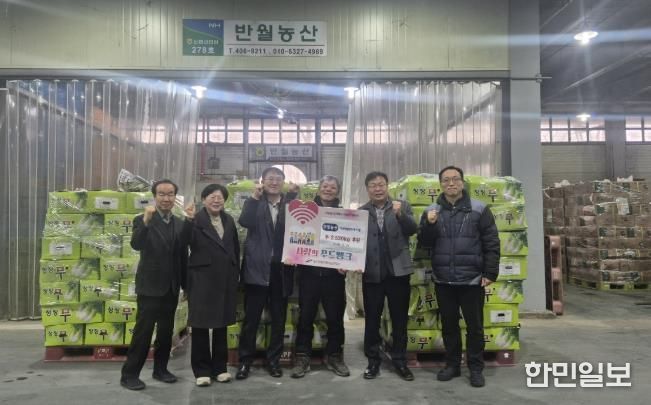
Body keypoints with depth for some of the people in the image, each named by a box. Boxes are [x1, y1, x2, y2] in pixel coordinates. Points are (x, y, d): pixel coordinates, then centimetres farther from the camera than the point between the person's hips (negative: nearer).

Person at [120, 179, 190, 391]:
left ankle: (160, 368, 26)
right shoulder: (142, 220, -6)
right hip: (150, 286, -5)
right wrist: (146, 221, -37)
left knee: (166, 331, 12)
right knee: (143, 331, -2)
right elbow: (136, 245, -24)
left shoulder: (180, 224, 7)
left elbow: (183, 257, 10)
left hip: (171, 288, 5)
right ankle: (130, 374, 10)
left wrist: (186, 285, 10)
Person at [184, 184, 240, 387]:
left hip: (225, 280, 5)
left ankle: (220, 367, 25)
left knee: (221, 324, 13)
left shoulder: (229, 220, 8)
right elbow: (188, 244, -20)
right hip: (202, 279, -4)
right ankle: (202, 370, 18)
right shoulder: (196, 220, -7)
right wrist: (189, 220, -28)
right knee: (200, 325, 5)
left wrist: (236, 275, 9)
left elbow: (236, 248, 12)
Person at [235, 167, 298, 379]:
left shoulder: (290, 202, 7)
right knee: (251, 317, 5)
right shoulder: (254, 203, 5)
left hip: (281, 268, 2)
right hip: (257, 267, -1)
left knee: (279, 318, 10)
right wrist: (254, 197, -17)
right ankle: (245, 361, 17)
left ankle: (273, 360, 24)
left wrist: (294, 195, -15)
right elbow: (245, 222, -13)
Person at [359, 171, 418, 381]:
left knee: (400, 319, 9)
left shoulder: (402, 206, 3)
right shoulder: (361, 212, 3)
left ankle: (400, 361, 22)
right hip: (372, 274, 0)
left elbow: (413, 230, -11)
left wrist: (400, 214, -28)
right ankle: (373, 361, 21)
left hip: (398, 271, 0)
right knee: (372, 319, 8)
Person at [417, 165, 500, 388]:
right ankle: (452, 364, 28)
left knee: (475, 325, 8)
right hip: (443, 281, 3)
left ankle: (476, 367, 23)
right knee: (449, 324, 14)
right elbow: (424, 243, 3)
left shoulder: (479, 209, -3)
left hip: (472, 279, -2)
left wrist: (490, 273, -7)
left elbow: (492, 243, -3)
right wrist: (429, 224, -15)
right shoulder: (431, 211, 5)